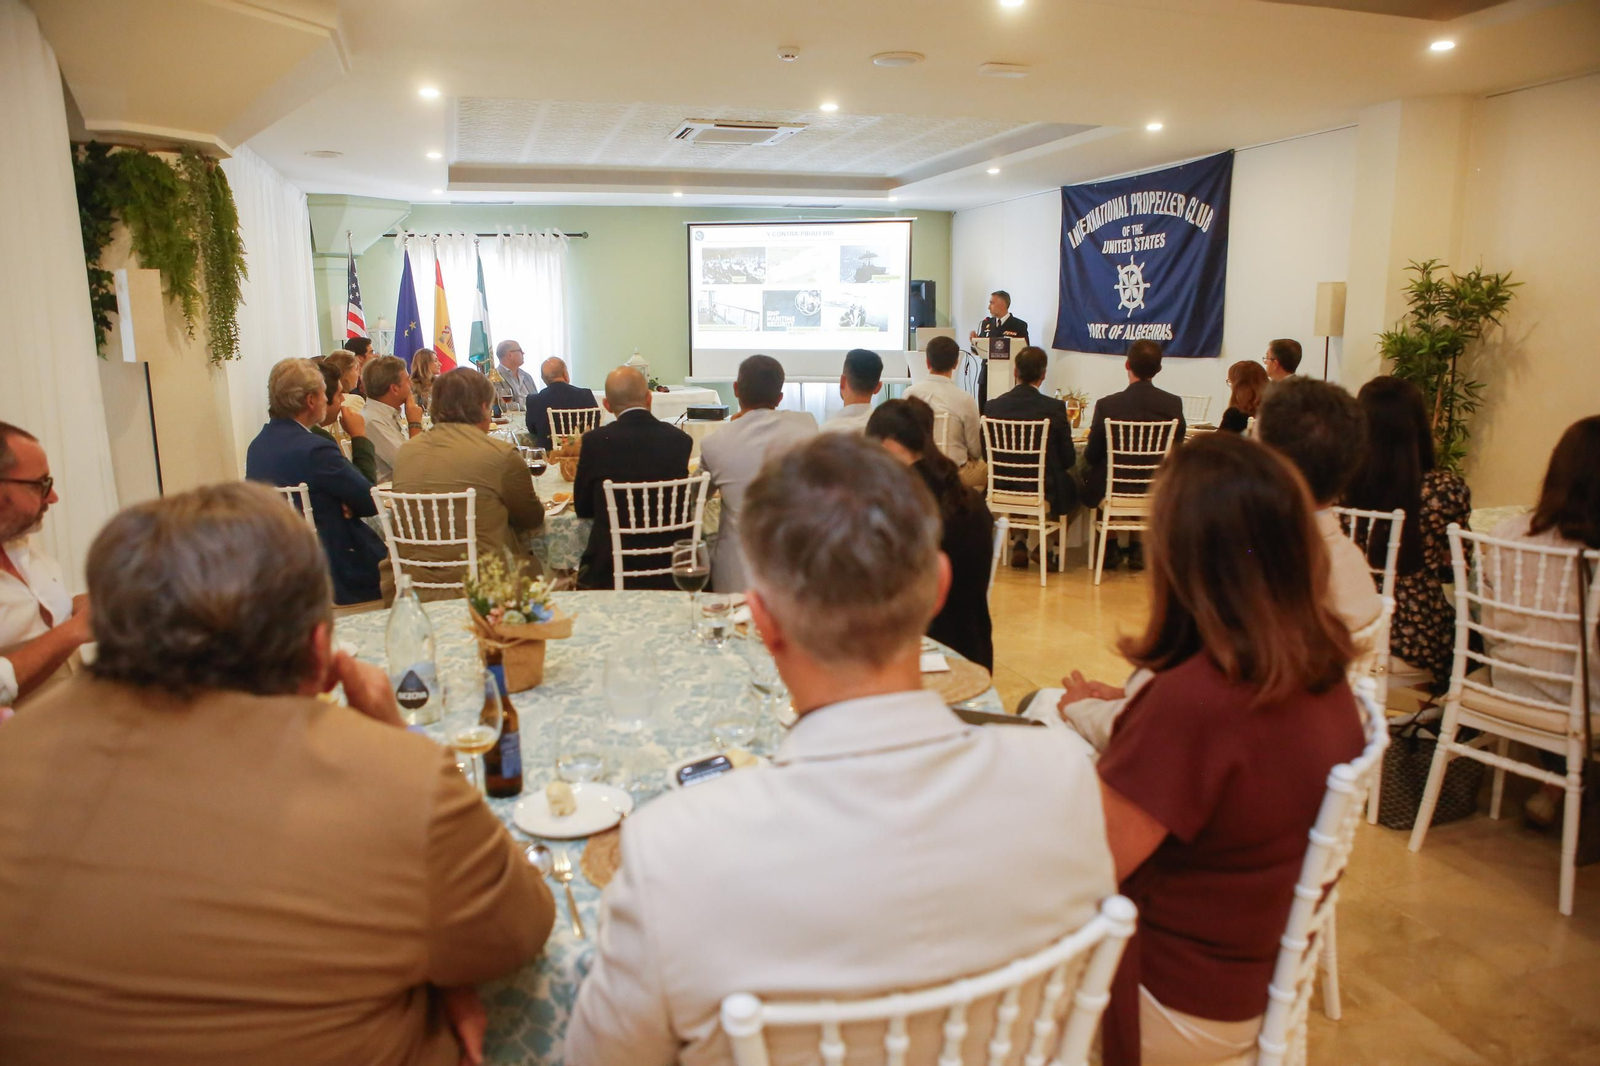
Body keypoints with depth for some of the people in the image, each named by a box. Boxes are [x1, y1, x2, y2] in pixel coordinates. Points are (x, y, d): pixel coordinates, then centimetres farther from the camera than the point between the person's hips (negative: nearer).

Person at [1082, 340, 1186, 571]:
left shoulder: (1107, 405, -18)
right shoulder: (1174, 404, -10)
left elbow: (1091, 456, -9)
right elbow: (1175, 450, 4)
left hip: (1112, 491, -3)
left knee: (1088, 476, 30)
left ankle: (1111, 547, 32)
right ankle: (1135, 548, 36)